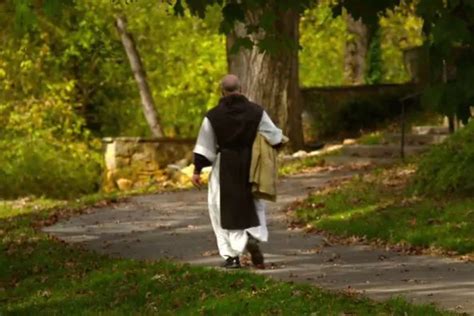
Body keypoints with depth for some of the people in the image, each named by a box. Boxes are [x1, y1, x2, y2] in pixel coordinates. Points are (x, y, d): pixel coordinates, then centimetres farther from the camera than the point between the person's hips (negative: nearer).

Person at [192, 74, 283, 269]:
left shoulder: (213, 116, -7)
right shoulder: (256, 112, -3)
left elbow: (204, 147, -4)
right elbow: (274, 136, 4)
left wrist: (197, 170, 4)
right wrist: (279, 142, 27)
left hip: (224, 168, -1)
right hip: (251, 165, 1)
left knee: (225, 209, 7)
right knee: (254, 205, 16)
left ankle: (231, 256, 3)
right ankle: (253, 237, -13)